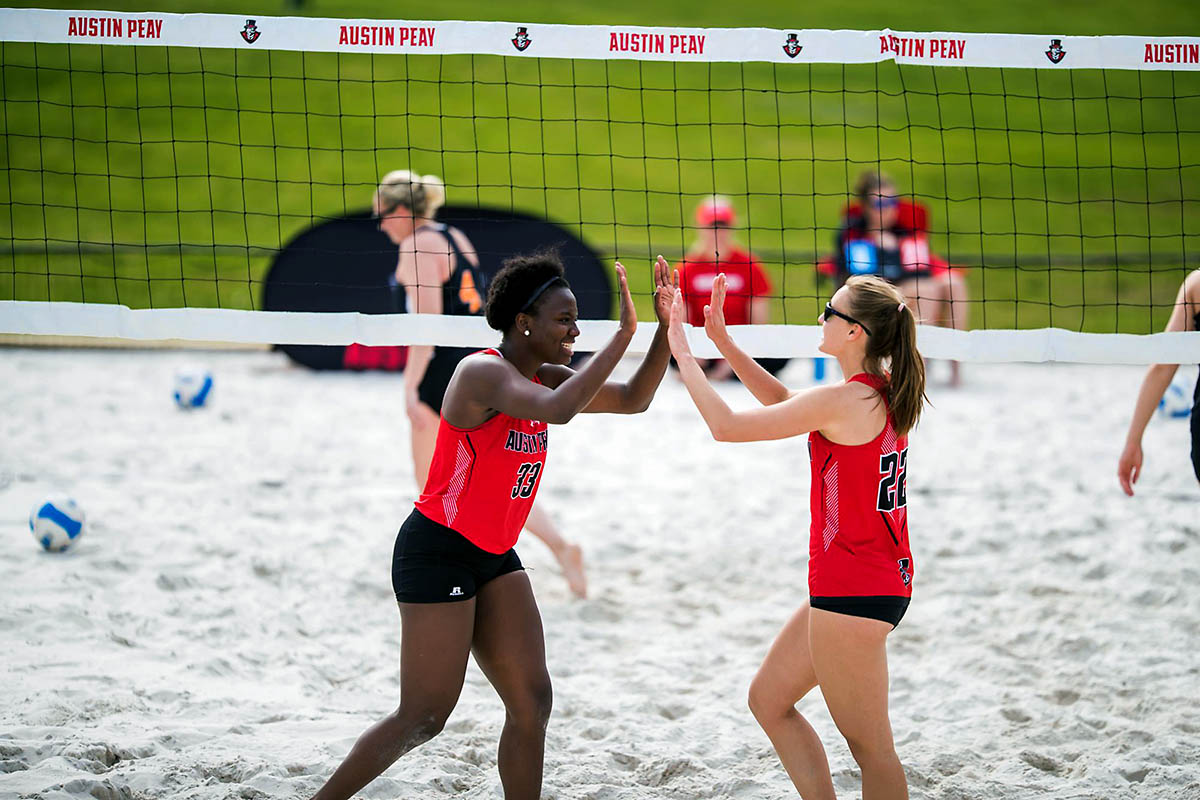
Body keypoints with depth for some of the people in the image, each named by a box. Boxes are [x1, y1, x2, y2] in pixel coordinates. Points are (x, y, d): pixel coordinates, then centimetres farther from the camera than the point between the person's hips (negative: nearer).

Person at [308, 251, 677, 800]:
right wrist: (623, 334, -33)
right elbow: (557, 410, -37)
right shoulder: (484, 372, -19)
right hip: (438, 553, -9)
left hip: (493, 557, 9)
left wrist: (665, 327, -3)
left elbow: (634, 400, 10)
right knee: (424, 717, -7)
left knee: (532, 701, 0)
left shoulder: (544, 377, 8)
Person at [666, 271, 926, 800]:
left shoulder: (840, 403, -20)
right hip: (885, 581, 10)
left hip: (853, 589, -10)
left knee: (871, 747, -3)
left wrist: (682, 353, -4)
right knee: (768, 699, 20)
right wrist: (721, 341, 17)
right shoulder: (882, 395, 6)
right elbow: (784, 401, 22)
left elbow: (726, 426, -14)